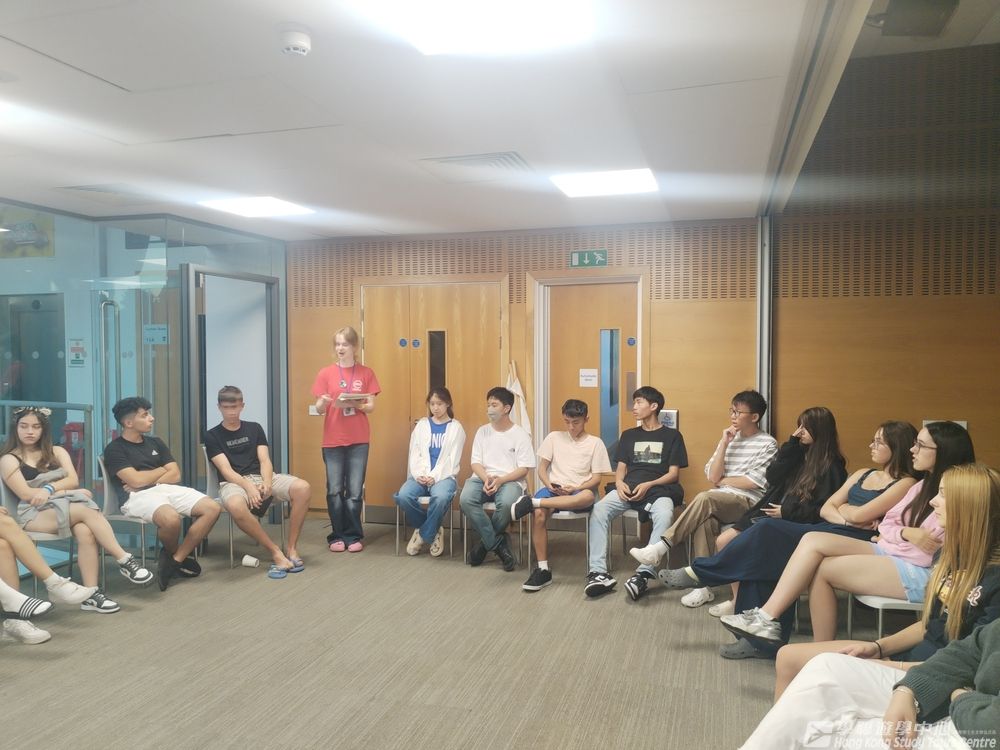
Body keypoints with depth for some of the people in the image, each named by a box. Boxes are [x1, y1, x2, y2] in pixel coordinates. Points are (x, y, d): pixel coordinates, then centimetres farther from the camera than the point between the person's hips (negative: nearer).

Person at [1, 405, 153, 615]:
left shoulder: (57, 452, 20)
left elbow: (73, 480, 7)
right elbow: (26, 494, -4)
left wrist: (50, 488, -12)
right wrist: (70, 492, -4)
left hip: (69, 505, 3)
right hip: (35, 514, -3)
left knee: (85, 532, -33)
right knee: (88, 511, -33)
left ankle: (91, 594, -35)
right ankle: (124, 561, -32)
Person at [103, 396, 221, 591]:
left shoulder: (155, 443, 20)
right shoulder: (114, 449, 1)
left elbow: (175, 475, 12)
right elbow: (136, 481, -11)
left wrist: (147, 479, -4)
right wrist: (162, 469, 6)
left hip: (167, 489, 7)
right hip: (138, 497, -7)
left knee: (212, 508, -16)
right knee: (171, 518, -38)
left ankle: (175, 560, -10)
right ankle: (173, 554, -2)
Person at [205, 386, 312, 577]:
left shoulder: (254, 428, 15)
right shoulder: (212, 436, 6)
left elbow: (265, 461, 5)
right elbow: (226, 470, -6)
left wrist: (267, 482, -17)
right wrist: (248, 486, -25)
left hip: (262, 477, 3)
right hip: (234, 482, -3)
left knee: (303, 488, -26)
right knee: (236, 506, -41)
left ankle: (292, 548, -17)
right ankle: (275, 551, -24)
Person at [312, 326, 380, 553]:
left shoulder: (366, 373, 4)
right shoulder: (325, 373, 3)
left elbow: (371, 406, 2)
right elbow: (319, 409, 1)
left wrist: (356, 405, -18)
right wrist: (323, 403, -21)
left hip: (358, 441, 0)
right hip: (332, 441, 0)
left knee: (355, 491, 0)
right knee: (334, 491, 2)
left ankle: (353, 536, 12)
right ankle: (337, 535, 15)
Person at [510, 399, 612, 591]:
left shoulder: (595, 442, 8)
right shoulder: (554, 437, 13)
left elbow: (596, 478, 3)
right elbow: (542, 469, 11)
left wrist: (576, 488, -15)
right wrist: (549, 485, -10)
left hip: (580, 491, -1)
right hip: (553, 489, 1)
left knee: (588, 496, -41)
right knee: (538, 514, -33)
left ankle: (532, 502, -39)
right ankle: (543, 570, -24)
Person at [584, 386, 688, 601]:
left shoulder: (672, 436, 13)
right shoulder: (628, 435, 25)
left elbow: (674, 473, 5)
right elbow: (620, 467, 17)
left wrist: (648, 485, -12)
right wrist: (619, 483, -7)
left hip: (659, 489, -3)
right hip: (628, 487, 3)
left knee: (664, 516, -38)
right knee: (599, 510, -27)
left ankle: (644, 574, -42)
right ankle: (598, 572, -32)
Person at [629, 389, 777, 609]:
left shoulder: (768, 444, 1)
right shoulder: (729, 439, 17)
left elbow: (755, 482, -9)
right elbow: (713, 477, 5)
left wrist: (723, 480, 2)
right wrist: (724, 444, -3)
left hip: (749, 503, -4)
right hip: (720, 501, 4)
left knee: (704, 498, -33)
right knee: (705, 521, -32)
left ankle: (661, 548, -30)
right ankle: (703, 586, -29)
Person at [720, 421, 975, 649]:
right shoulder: (924, 486, 18)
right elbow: (887, 523, 13)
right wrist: (905, 533, -7)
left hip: (921, 573, -9)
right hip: (891, 553, 9)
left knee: (821, 568, -13)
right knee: (813, 540, -9)